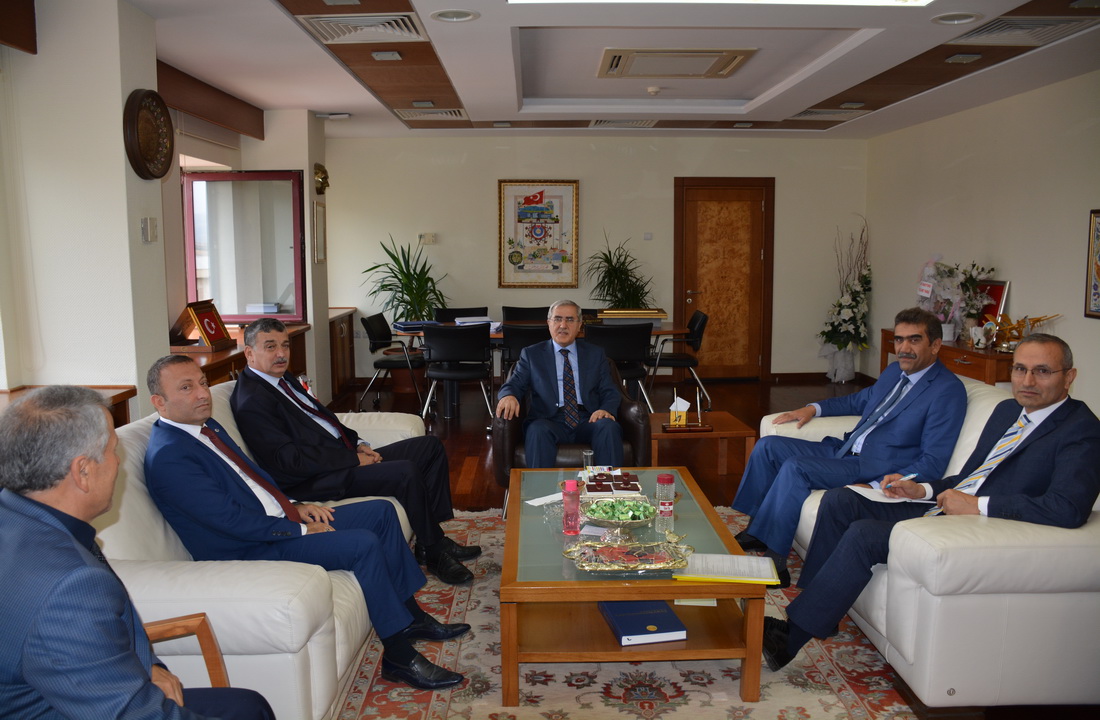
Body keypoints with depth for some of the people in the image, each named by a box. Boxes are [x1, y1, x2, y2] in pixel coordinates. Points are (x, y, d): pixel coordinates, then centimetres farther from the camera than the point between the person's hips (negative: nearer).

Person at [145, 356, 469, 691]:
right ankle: (399, 656, -12)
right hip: (250, 549, -10)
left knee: (382, 511, 5)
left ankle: (410, 614, 13)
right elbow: (232, 519, -24)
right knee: (364, 544, -25)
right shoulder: (168, 457, -21)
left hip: (279, 521, 10)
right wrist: (299, 529, -17)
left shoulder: (206, 426, 10)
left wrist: (294, 506, 5)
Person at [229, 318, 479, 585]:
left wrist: (357, 443, 5)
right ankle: (433, 551, -7)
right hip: (314, 481, -10)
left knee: (431, 446, 4)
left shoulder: (284, 378, 15)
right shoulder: (252, 402, -15)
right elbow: (289, 460, -22)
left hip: (345, 456, 11)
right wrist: (353, 459, -19)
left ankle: (434, 537, 5)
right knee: (406, 472, -27)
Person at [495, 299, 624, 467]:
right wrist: (509, 396, -19)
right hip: (549, 421, -1)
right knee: (538, 430, -36)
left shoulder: (595, 354, 19)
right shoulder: (531, 354, 16)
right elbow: (513, 384, 7)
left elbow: (611, 392, 14)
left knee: (609, 427, -31)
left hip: (588, 421, 2)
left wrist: (606, 409, -11)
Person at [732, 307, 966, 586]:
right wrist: (814, 408, 19)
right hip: (843, 449, 9)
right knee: (768, 446, -1)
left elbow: (933, 462, -17)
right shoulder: (895, 371, 13)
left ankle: (773, 560, -18)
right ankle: (753, 529, 5)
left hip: (874, 470, -9)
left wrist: (881, 488, -27)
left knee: (795, 468, -27)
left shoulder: (948, 390, -12)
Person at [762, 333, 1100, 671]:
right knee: (839, 500, -3)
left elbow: (1069, 509, -26)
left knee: (864, 534, -25)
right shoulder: (1007, 410, 16)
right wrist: (923, 489, 4)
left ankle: (792, 635, -14)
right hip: (942, 508, 9)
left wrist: (977, 505, -22)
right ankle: (816, 608, 3)